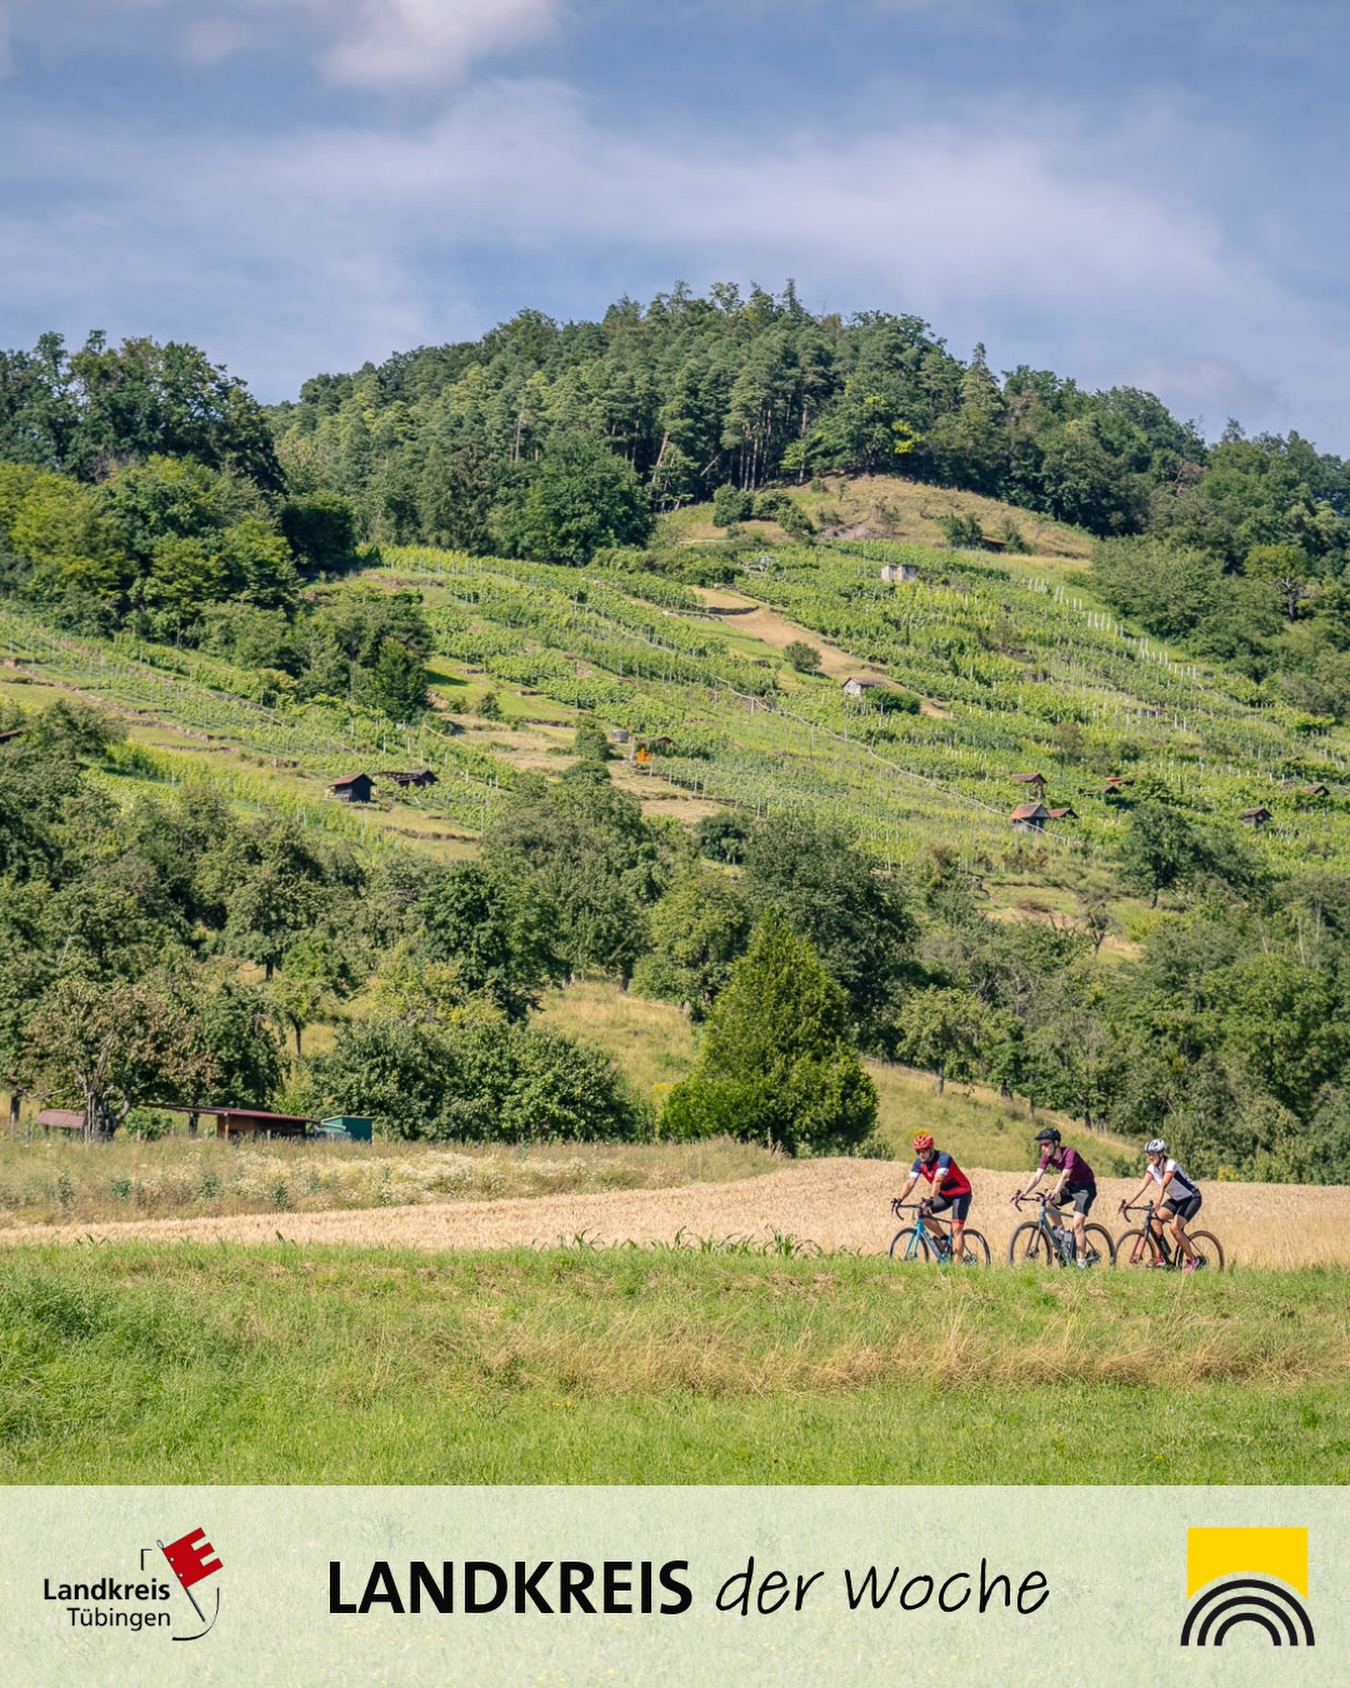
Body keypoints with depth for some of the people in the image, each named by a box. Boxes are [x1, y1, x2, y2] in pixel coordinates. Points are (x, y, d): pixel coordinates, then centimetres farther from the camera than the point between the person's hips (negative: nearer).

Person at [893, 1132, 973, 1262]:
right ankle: (944, 1239, 1)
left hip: (961, 1193, -7)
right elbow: (910, 1182, -15)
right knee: (922, 1212, -13)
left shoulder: (943, 1158, -27)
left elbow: (938, 1180, -40)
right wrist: (899, 1199, -30)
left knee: (957, 1228, -18)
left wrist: (930, 1199, -52)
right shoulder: (919, 1163, -7)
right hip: (944, 1194, 7)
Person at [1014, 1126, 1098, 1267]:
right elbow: (1037, 1176, -17)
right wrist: (1024, 1192, -32)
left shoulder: (1070, 1154, -29)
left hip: (1085, 1187, -7)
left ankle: (1081, 1262, -15)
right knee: (1049, 1202, -21)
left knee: (1077, 1225, -18)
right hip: (1071, 1185, 7)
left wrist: (1055, 1192, -59)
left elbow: (1064, 1176, -43)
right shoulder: (1047, 1156, -10)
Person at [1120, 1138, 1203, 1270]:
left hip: (1191, 1197, -7)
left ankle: (1192, 1260, -6)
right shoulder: (1152, 1168, -6)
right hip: (1176, 1199, 7)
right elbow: (1142, 1186, -14)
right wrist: (1128, 1203, -24)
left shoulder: (1170, 1165, -26)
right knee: (1155, 1221, -11)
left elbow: (1163, 1186, -40)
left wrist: (1157, 1205, -52)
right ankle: (1161, 1258, -4)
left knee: (1175, 1227, -22)